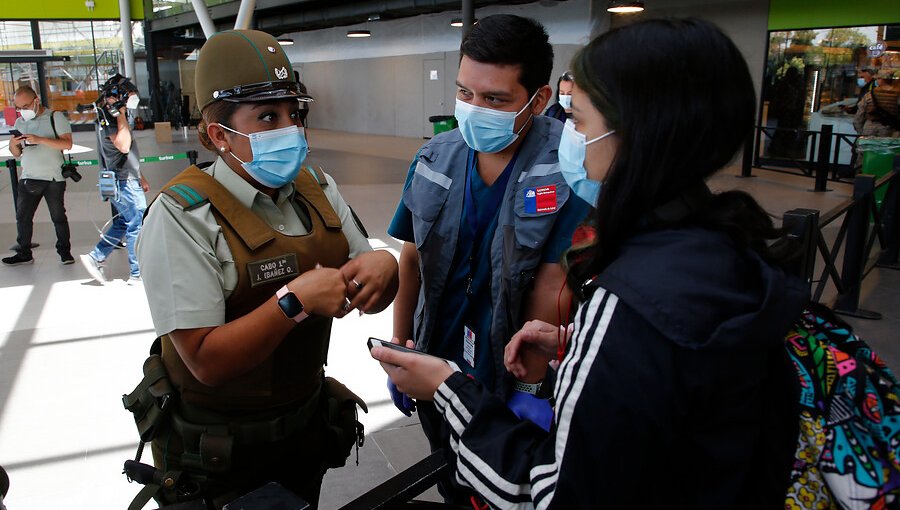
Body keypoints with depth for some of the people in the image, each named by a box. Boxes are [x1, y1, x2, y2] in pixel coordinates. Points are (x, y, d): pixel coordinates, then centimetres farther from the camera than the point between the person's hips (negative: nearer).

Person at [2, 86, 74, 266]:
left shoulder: (55, 117, -3)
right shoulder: (20, 122, 13)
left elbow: (67, 143, -15)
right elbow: (16, 153, 16)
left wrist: (40, 139, -24)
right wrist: (13, 144, -7)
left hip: (53, 178, -5)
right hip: (28, 178, 5)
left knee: (58, 217, 3)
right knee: (22, 217, 7)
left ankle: (64, 251, 14)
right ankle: (24, 253, 17)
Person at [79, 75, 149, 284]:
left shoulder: (115, 118, 15)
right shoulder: (108, 120, -16)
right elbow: (123, 146, -32)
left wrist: (140, 178, 25)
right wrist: (121, 116, -25)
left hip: (127, 181, 10)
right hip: (124, 182, -10)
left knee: (123, 222, 17)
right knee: (137, 227, -3)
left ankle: (95, 257, 23)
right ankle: (138, 274, 5)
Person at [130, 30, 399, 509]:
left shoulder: (317, 190, -2)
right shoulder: (182, 214, -21)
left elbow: (372, 301, 0)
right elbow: (207, 362, -26)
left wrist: (383, 266, -20)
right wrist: (295, 299, -34)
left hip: (307, 426, 6)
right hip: (218, 450, -5)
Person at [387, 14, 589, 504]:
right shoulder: (435, 158, -7)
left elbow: (551, 285, -20)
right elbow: (411, 260, 1)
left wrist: (529, 388, -15)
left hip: (514, 378, -4)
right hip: (437, 368, 4)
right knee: (451, 484, 27)